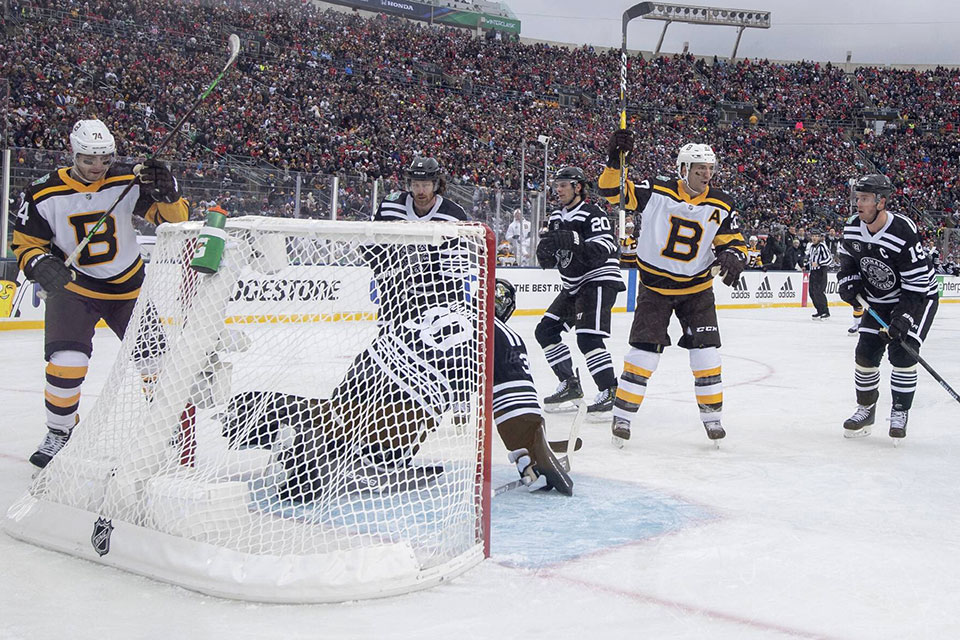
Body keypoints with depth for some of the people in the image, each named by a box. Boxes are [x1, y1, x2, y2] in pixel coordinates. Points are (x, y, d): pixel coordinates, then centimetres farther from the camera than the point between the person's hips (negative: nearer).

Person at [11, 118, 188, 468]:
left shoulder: (128, 182, -12)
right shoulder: (43, 194, -13)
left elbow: (174, 217, -11)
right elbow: (26, 243, -4)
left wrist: (165, 192, -31)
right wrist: (41, 265, -24)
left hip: (128, 286, 2)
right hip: (72, 286, -2)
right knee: (67, 362, -20)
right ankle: (59, 433, 4)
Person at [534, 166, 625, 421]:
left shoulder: (593, 214, -15)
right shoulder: (556, 218, 11)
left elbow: (602, 252, -27)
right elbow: (550, 261, 13)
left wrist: (574, 242, -38)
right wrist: (545, 252, -10)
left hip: (599, 282, -9)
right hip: (574, 286, 9)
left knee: (588, 338, -21)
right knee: (546, 331, 7)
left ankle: (611, 392, -16)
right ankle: (571, 386, 16)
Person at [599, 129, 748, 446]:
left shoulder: (720, 206, -5)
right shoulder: (654, 192, -13)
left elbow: (734, 242, -1)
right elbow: (612, 191, -13)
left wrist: (731, 257, -23)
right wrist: (615, 159, -29)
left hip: (697, 289, 3)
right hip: (654, 285, -2)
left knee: (705, 351, -2)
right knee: (644, 350, -7)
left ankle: (712, 415, 13)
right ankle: (623, 414, 6)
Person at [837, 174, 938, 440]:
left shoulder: (904, 233, -31)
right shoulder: (852, 229, -11)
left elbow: (917, 283, -28)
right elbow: (847, 259, 11)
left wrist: (903, 318, -34)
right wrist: (848, 281, -9)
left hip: (918, 298, -6)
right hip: (879, 300, 6)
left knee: (902, 352, -18)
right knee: (866, 352, -1)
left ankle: (900, 412, -2)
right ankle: (866, 409, 17)